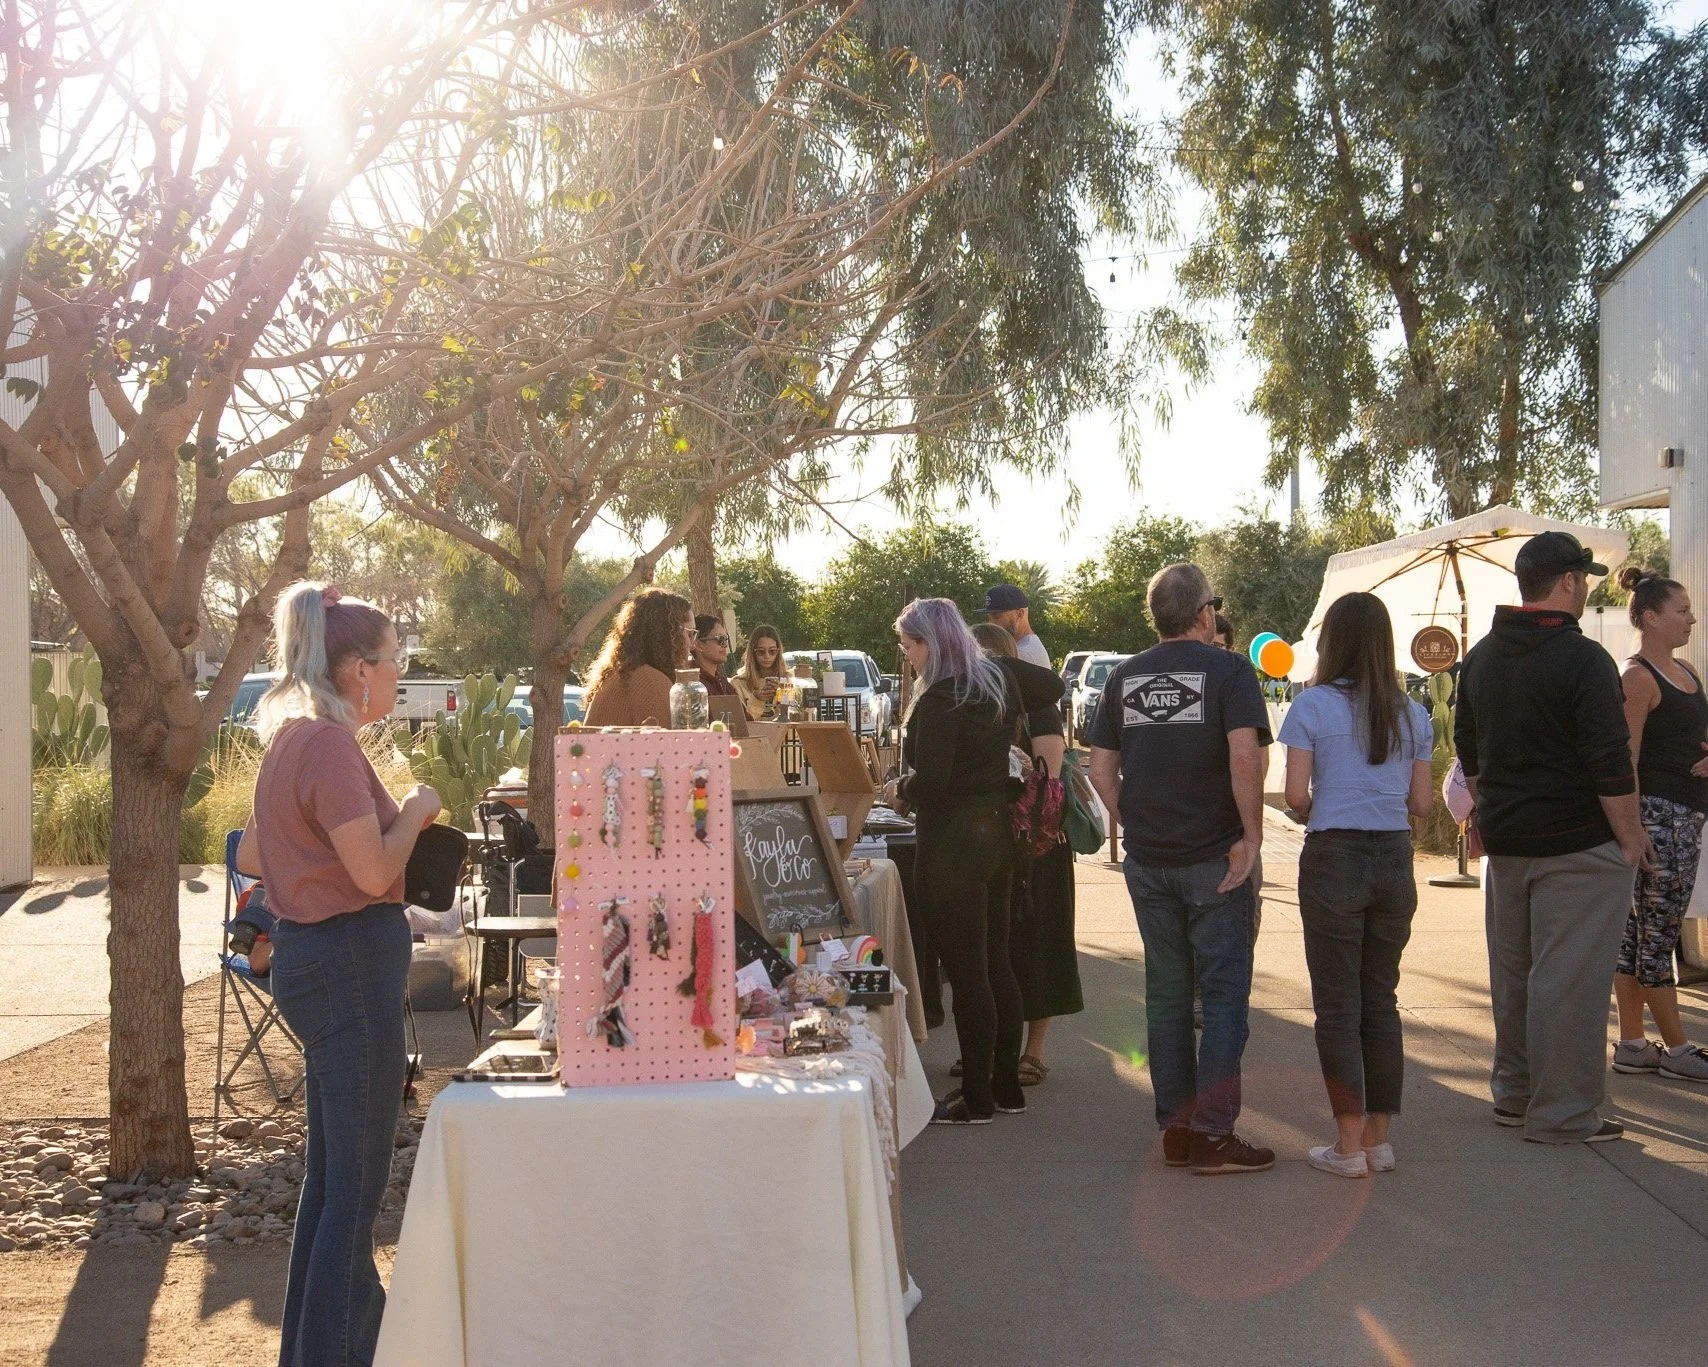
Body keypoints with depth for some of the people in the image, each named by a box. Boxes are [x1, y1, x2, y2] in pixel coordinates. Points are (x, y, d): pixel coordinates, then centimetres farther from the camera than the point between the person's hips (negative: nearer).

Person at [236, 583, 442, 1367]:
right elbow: (375, 873, -23)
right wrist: (416, 811, -7)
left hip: (311, 955, 11)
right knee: (357, 1181, -3)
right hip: (350, 962, -11)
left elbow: (250, 856, 22)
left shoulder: (294, 738, 13)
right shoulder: (329, 743, -18)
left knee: (333, 1174, 19)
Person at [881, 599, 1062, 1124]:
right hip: (997, 831, 9)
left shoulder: (939, 700, -18)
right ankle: (1006, 1085, 22)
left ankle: (978, 1099, 4)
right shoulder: (998, 683, 8)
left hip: (952, 843, -9)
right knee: (997, 964, 14)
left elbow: (929, 781, -23)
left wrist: (897, 789, -4)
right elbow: (1052, 688, 27)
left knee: (965, 972, -2)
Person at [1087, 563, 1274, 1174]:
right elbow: (1244, 756, -21)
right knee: (1223, 993, 2)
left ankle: (1175, 1129, 18)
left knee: (1166, 993, 12)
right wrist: (1251, 835, -14)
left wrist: (1136, 823, 12)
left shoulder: (1124, 677, 9)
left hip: (1148, 861, 5)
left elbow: (1100, 769, 6)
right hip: (1213, 859, -5)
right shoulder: (1228, 670, -7)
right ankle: (1213, 1135, 0)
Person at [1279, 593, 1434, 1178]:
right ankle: (1378, 1138, 16)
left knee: (1337, 1004, 3)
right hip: (1394, 860, 4)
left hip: (1333, 858, -4)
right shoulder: (1411, 713, 6)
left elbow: (1296, 796, -10)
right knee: (1381, 1001, 12)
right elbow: (1422, 802, 6)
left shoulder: (1313, 705, -5)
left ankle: (1350, 1145, 4)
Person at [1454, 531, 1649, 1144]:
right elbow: (1611, 763, -17)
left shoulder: (1481, 657, 9)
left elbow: (1468, 751, 16)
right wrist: (1631, 838, -9)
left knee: (1511, 974, 16)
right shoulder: (1582, 658, -16)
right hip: (1578, 842, -8)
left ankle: (1514, 1094, 27)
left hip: (1504, 840, 8)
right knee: (1568, 979, -2)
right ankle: (1562, 1114, 3)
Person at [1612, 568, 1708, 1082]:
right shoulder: (1639, 677, -11)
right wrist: (1634, 829, -20)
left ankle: (1632, 1045, 15)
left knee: (1638, 933, 11)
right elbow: (1625, 759, -15)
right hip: (1657, 813, -9)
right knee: (1655, 934, -1)